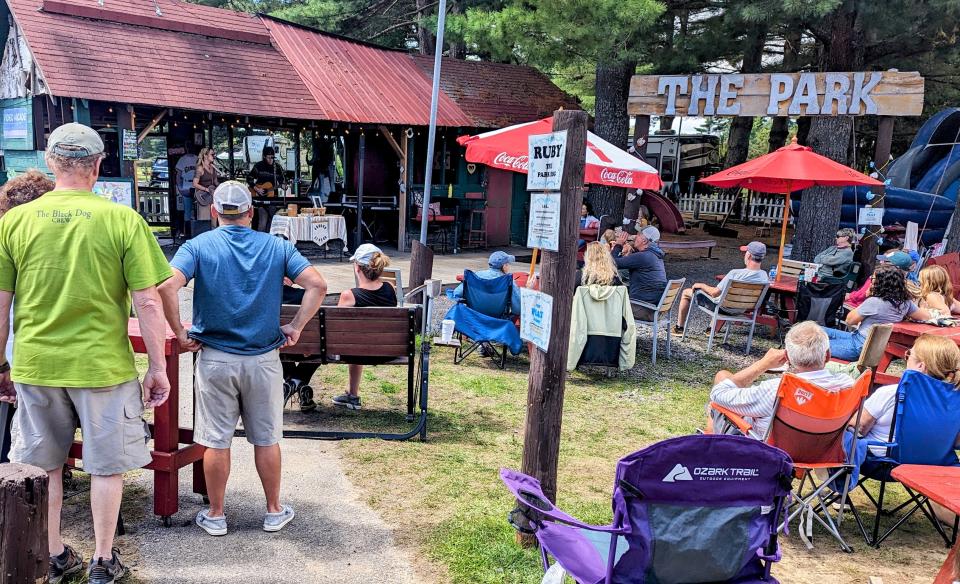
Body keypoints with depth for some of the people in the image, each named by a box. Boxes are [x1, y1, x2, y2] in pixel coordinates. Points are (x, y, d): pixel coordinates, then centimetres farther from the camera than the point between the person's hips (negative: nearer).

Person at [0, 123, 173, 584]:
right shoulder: (123, 220, -11)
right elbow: (148, 303, -11)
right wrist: (157, 368, -2)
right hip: (103, 364, -2)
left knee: (42, 465, 20)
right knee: (107, 465, 14)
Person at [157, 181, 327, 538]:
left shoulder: (198, 246, -3)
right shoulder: (277, 247, 0)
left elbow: (167, 286, -20)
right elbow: (317, 285, -9)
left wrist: (180, 333, -10)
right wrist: (296, 328, -3)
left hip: (215, 358, -1)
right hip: (263, 359, 1)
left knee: (216, 441, 10)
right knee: (267, 439, 13)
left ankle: (215, 515, 23)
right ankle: (274, 511, 25)